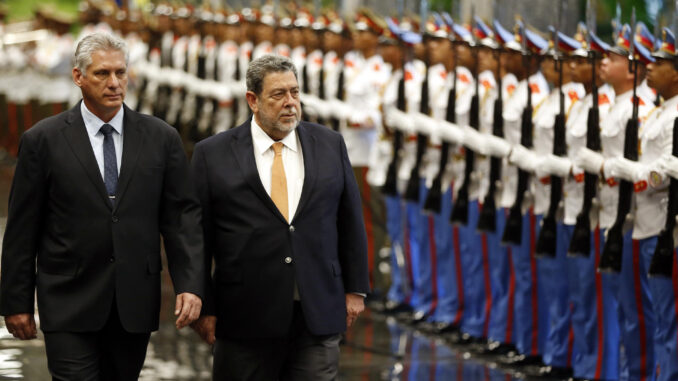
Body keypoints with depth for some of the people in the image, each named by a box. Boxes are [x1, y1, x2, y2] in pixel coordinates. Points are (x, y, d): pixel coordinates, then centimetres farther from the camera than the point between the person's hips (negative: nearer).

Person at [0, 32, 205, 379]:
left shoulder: (161, 138, 6)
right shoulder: (43, 140, -1)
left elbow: (182, 216, 5)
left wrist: (189, 285, -7)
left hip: (134, 301, 3)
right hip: (69, 305, -3)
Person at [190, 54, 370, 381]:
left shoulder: (329, 145, 8)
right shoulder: (212, 155, 0)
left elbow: (350, 221, 11)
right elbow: (198, 235, 1)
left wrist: (354, 289, 8)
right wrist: (203, 306, -2)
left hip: (318, 316, 2)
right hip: (245, 318, -1)